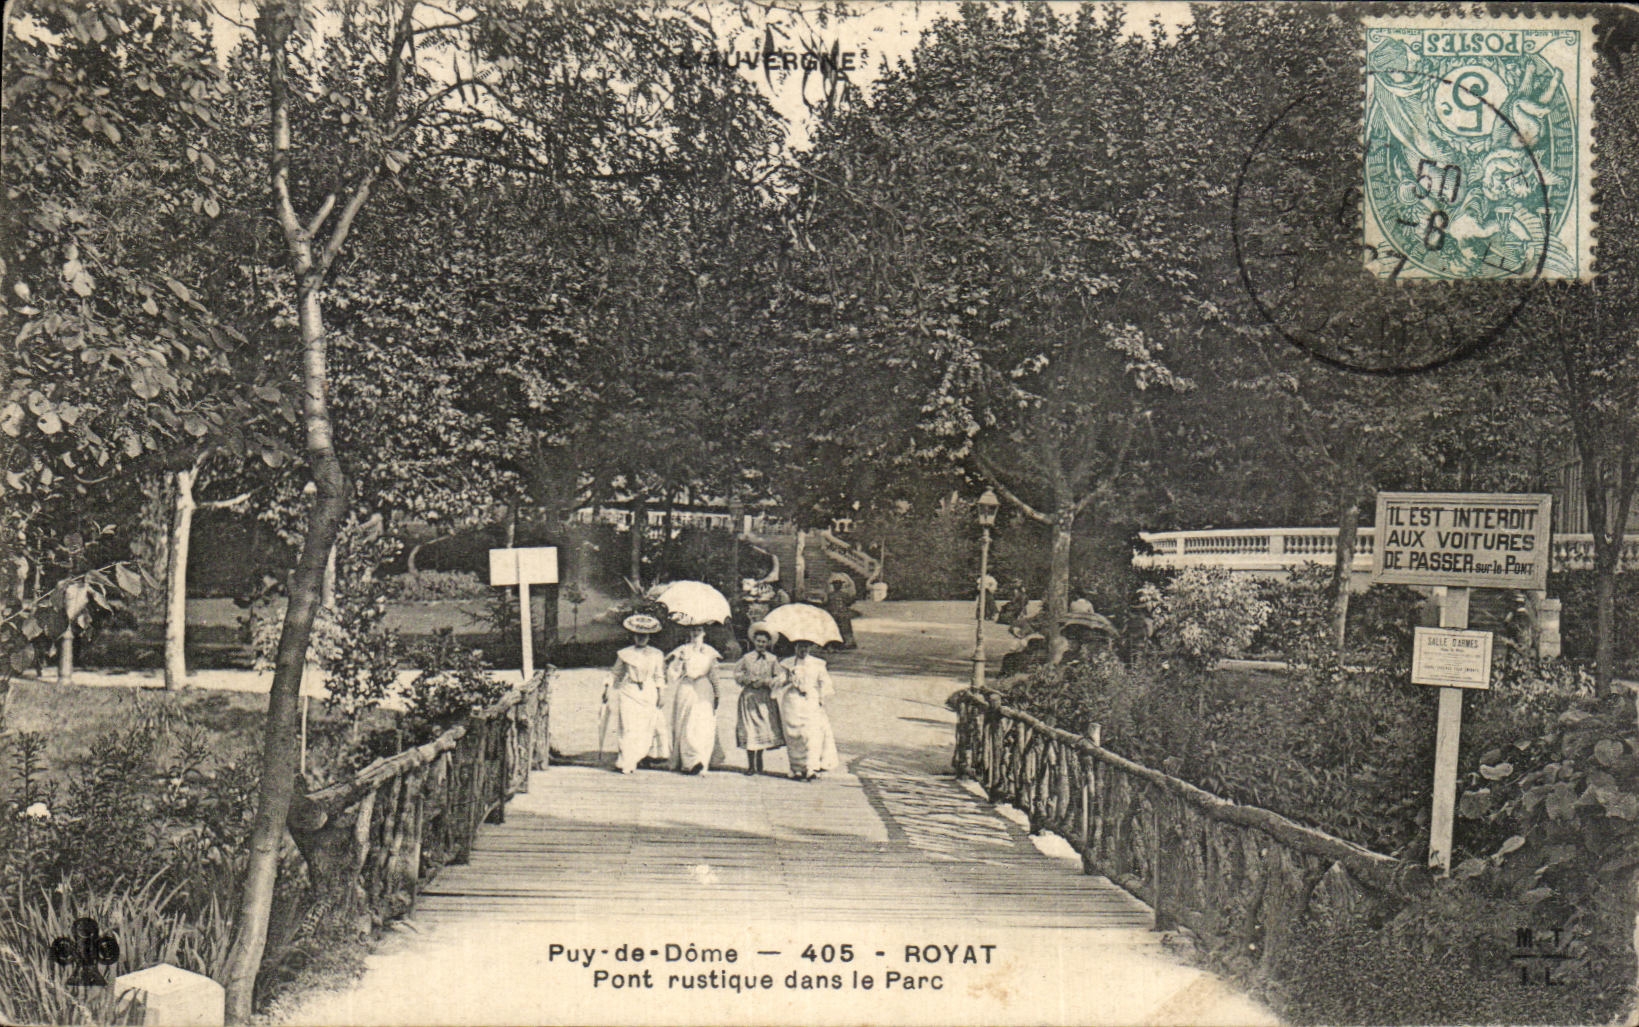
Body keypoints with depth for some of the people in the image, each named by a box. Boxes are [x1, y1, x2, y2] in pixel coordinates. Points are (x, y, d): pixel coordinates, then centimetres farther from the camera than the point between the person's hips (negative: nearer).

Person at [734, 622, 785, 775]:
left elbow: (779, 678, 6)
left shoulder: (772, 659, 6)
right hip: (749, 696, -1)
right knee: (750, 729, -4)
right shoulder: (747, 658, 5)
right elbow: (737, 673, 11)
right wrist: (749, 680, -6)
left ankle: (759, 760, 16)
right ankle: (750, 764, 2)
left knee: (764, 726, -1)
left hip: (766, 698, 1)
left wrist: (765, 682, -10)